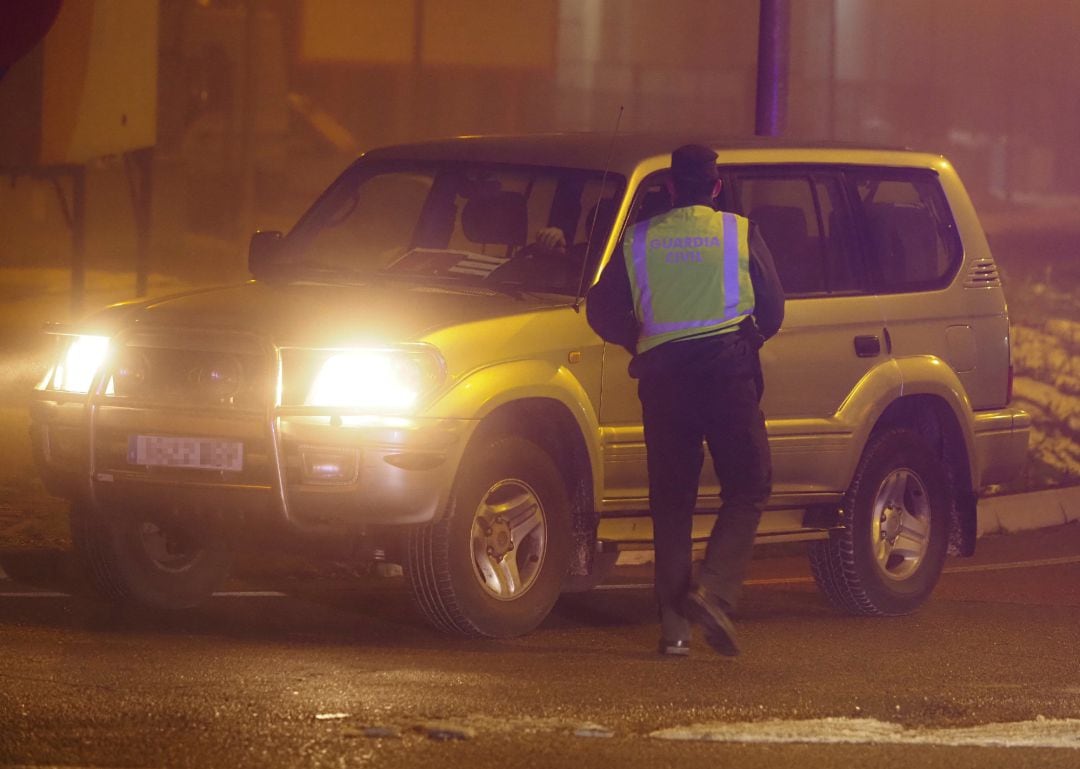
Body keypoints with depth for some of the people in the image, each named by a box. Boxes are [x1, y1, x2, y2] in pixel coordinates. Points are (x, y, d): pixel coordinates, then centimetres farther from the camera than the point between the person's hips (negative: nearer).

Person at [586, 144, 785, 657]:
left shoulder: (639, 239, 9)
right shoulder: (739, 233, 5)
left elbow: (602, 312, 8)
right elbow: (772, 310, 9)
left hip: (662, 370, 2)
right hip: (726, 363, -2)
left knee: (671, 500, 7)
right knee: (747, 486, 2)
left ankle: (674, 625, 3)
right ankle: (715, 590, -20)